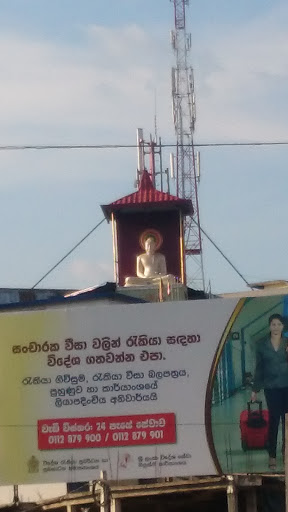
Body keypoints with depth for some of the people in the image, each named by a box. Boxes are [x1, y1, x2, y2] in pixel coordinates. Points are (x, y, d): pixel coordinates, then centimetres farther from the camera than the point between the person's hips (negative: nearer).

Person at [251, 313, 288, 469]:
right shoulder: (262, 345, 5)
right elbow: (259, 368, 8)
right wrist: (255, 389, 8)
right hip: (271, 388, -1)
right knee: (274, 419, -2)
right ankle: (272, 455, 2)